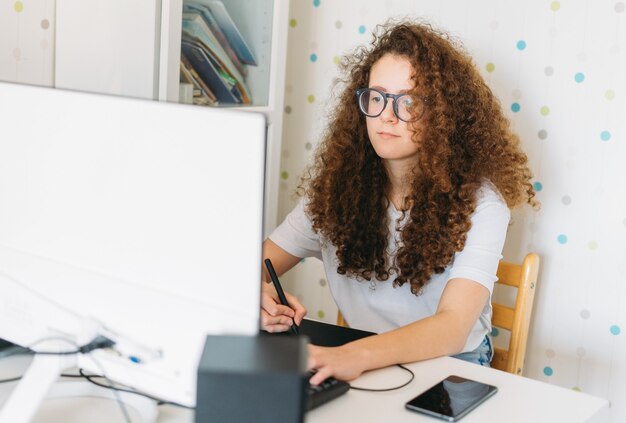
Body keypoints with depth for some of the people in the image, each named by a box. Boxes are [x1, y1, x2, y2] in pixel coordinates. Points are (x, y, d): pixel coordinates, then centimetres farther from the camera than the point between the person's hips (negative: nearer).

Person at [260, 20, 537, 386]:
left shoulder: (477, 200, -16)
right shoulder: (338, 183, -4)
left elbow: (453, 326, -27)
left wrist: (357, 355, -45)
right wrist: (259, 297, -26)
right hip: (357, 361, 4)